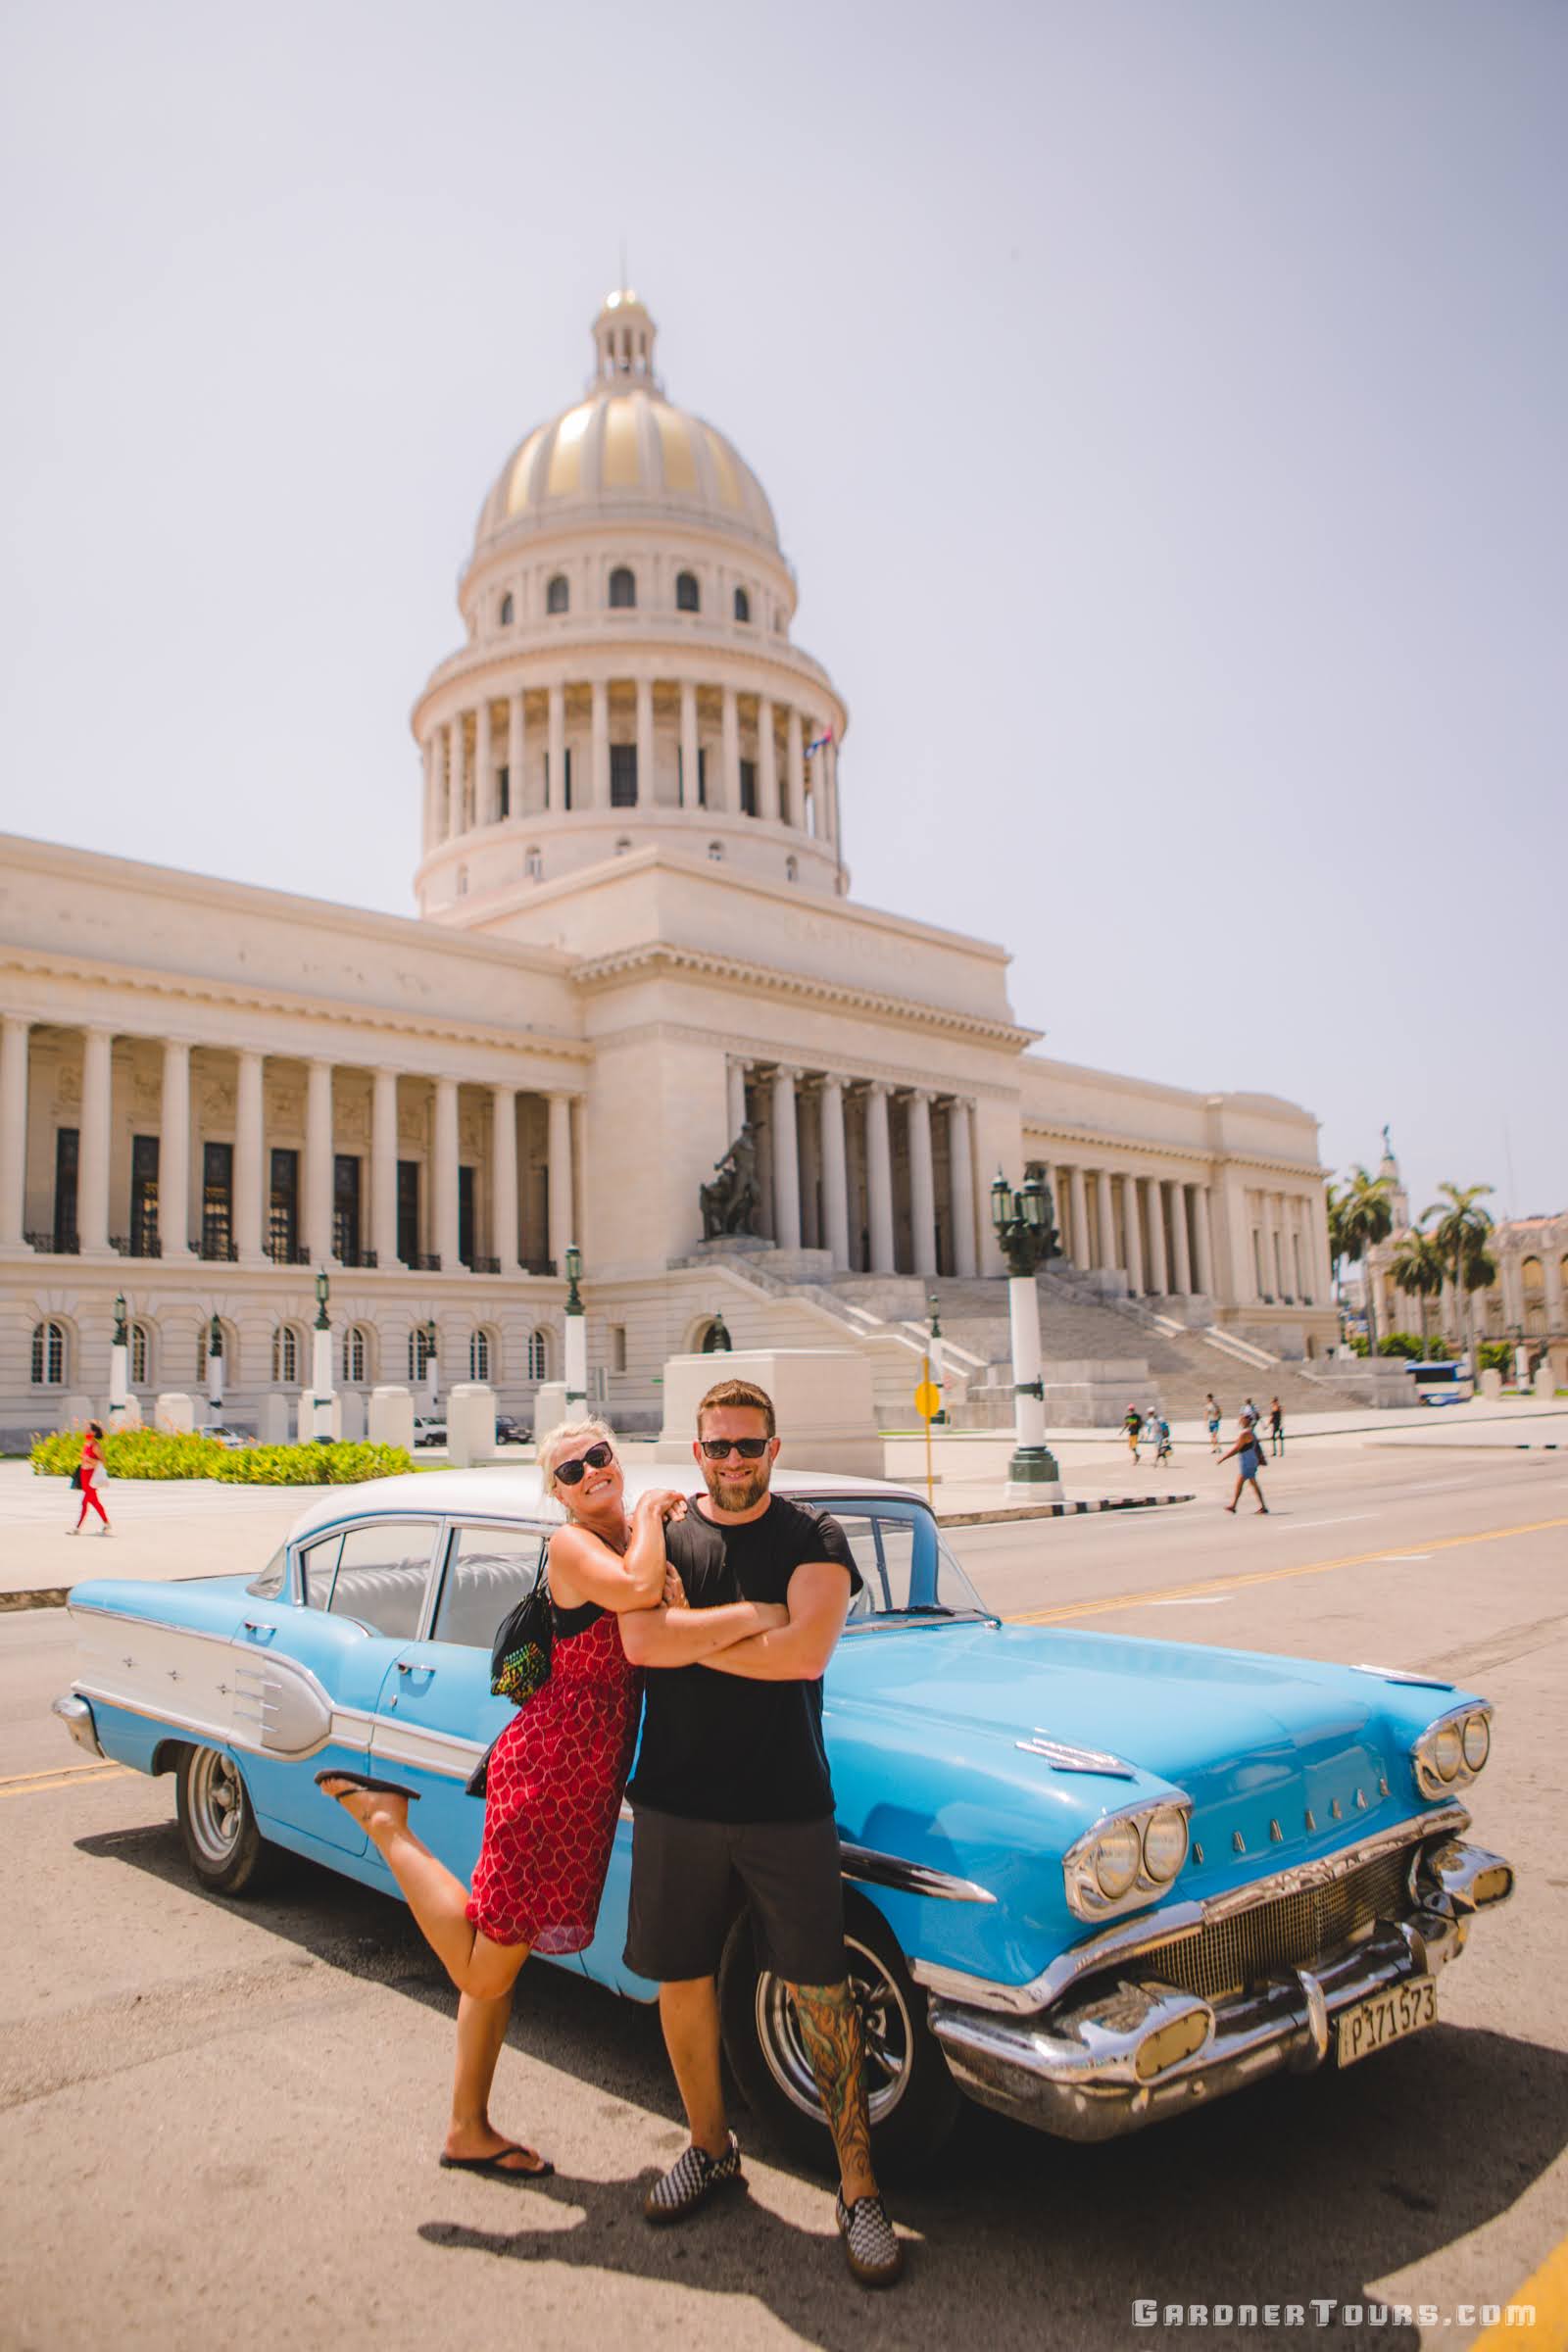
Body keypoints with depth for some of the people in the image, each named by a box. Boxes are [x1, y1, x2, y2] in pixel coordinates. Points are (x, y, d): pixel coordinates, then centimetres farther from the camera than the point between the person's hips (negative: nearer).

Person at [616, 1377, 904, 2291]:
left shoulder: (814, 1537, -4)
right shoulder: (660, 1533, 1)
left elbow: (808, 1651, -18)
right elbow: (639, 1642, -15)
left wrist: (684, 1638, -11)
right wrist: (756, 1617, -17)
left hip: (786, 1802, -2)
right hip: (677, 1799, 2)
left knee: (821, 1990, 4)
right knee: (683, 1981, 14)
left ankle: (859, 2188, 18)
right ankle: (710, 2148, 36)